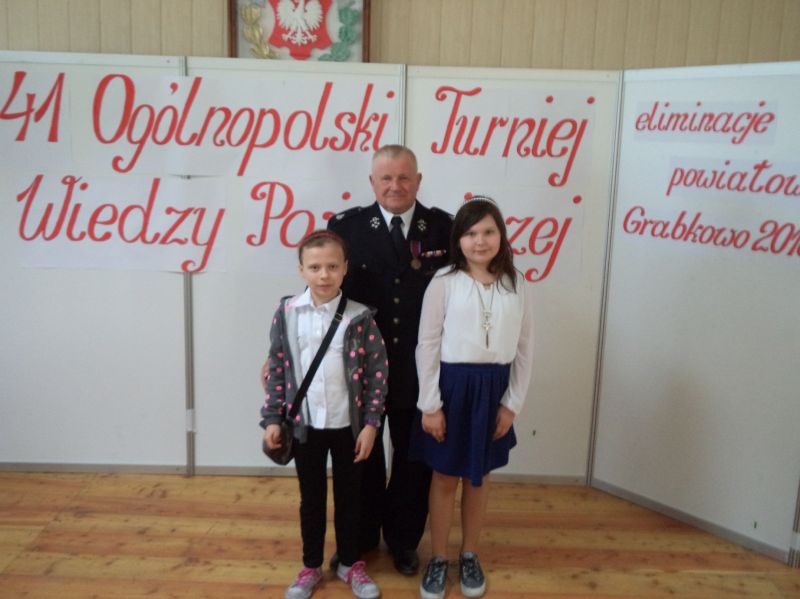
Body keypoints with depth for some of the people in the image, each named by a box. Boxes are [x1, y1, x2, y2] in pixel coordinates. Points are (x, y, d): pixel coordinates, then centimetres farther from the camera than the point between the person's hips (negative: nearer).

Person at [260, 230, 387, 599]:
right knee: (311, 498, 16)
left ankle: (350, 564, 34)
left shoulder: (360, 317, -9)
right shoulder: (286, 314, -5)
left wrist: (370, 423, -7)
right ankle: (311, 567, 34)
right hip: (305, 425, 1)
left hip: (348, 425, -1)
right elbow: (276, 369, 1)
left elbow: (378, 371, -6)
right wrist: (272, 419, 0)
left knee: (349, 496, 14)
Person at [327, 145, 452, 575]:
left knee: (413, 459, 15)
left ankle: (404, 540, 37)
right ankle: (361, 537, 39)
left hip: (420, 369, 1)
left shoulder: (444, 228, -3)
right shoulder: (345, 226, -4)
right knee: (362, 457, 17)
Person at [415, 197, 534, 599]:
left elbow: (524, 348, 3)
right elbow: (427, 346, -7)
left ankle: (469, 555, 35)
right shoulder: (444, 282, -8)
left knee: (479, 477, 16)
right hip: (452, 385, -2)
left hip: (493, 388, 2)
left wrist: (512, 403, 1)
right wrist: (430, 404, -8)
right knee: (444, 477, 11)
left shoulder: (516, 286, 0)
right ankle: (438, 558, 29)